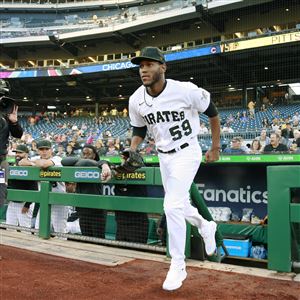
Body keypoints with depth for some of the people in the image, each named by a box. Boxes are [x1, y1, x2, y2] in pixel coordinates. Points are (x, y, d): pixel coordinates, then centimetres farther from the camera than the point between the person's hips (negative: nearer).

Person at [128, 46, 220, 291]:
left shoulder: (186, 90, -22)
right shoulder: (136, 100, -8)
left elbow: (213, 113, -6)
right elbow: (139, 131, 8)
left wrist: (216, 148, -1)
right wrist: (131, 151, -11)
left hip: (187, 153, -6)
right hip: (163, 157, 6)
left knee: (172, 206, -17)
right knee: (177, 205, 18)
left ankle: (178, 266, 1)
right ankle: (206, 226, 51)